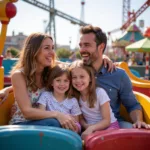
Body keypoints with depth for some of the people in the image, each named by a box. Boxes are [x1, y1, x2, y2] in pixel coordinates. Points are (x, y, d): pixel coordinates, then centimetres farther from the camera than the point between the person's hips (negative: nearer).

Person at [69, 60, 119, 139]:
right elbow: (80, 117, 6)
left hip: (109, 126, -3)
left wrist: (91, 128, -28)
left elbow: (107, 120, -13)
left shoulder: (100, 92, -14)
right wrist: (86, 126, -16)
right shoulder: (74, 96, -2)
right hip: (90, 128, 4)